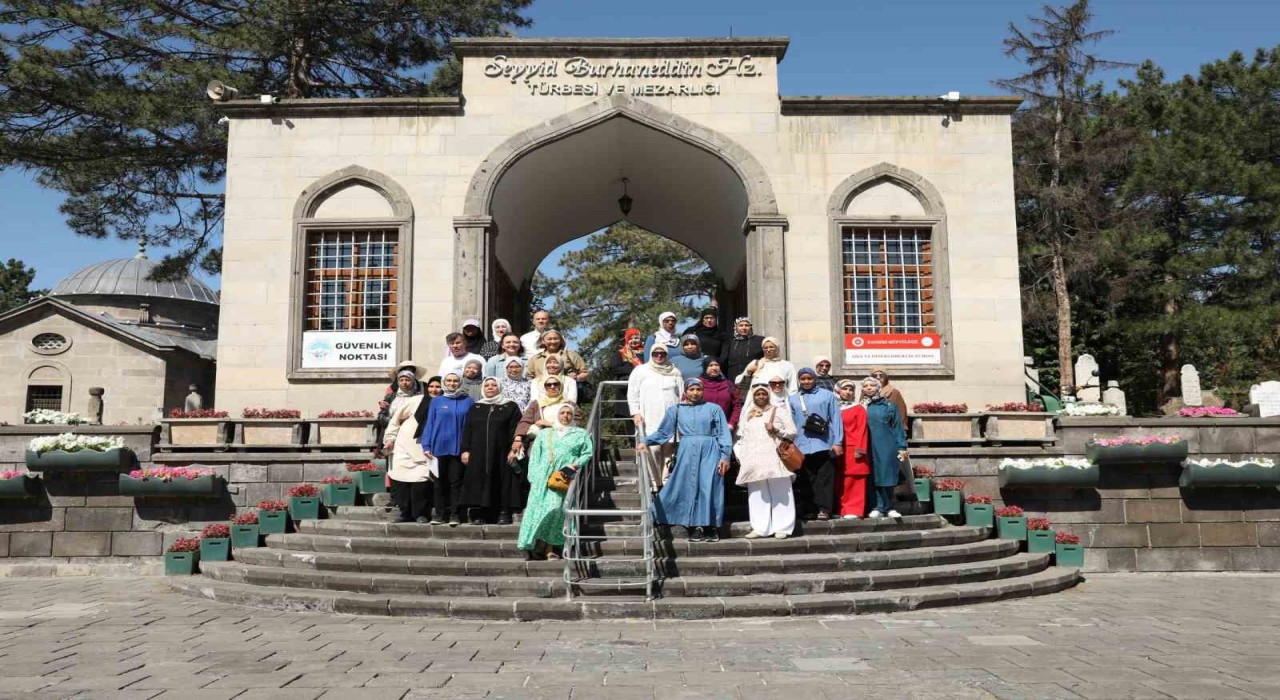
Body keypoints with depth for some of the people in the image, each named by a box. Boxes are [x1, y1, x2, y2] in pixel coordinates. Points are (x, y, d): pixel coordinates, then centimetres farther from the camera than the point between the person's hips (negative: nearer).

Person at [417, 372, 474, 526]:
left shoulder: (468, 401, 4)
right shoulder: (436, 401, 6)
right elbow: (429, 424, 5)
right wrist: (426, 446, -3)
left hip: (458, 448, -1)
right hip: (439, 447, 1)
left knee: (455, 481, 1)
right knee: (440, 482, 8)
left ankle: (455, 514, 6)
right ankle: (439, 513, 15)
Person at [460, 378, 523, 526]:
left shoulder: (510, 406, 7)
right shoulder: (475, 407, 16)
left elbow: (515, 430, -2)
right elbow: (467, 430, 12)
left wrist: (514, 449, -12)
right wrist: (465, 450, 0)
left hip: (501, 453, -3)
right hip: (478, 453, 3)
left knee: (502, 482, -4)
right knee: (478, 482, -2)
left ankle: (504, 513, -2)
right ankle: (478, 514, 0)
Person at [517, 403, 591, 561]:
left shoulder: (580, 434, 17)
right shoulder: (545, 433, 21)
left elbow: (587, 453, 9)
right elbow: (534, 456, 14)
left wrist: (576, 464, -10)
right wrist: (533, 478, 2)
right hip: (543, 478, 2)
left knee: (556, 509, -13)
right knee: (539, 508, -10)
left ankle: (551, 548, -11)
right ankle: (534, 546, -9)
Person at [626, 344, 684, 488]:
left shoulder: (675, 372, 16)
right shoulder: (641, 370, 9)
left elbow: (682, 395, 17)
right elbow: (632, 393, 6)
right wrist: (635, 413, -4)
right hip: (649, 420, -2)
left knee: (669, 451, -1)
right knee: (653, 450, -12)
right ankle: (655, 484, -7)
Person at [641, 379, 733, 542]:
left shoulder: (714, 409, 10)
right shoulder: (676, 410, 13)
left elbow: (723, 434, 5)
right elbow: (663, 432, 11)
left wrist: (725, 456, -5)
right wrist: (646, 441, -2)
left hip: (709, 452, -1)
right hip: (687, 453, 1)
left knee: (709, 488, -6)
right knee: (688, 488, -2)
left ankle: (710, 527, 1)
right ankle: (694, 527, 3)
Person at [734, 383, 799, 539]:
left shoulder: (779, 412, 8)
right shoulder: (746, 414, 20)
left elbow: (793, 432, 4)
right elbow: (741, 437, 22)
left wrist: (776, 430, -10)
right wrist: (740, 456, 11)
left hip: (774, 459, -3)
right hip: (753, 461, 3)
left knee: (779, 493, -5)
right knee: (757, 495, 1)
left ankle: (782, 528, -2)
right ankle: (759, 528, 3)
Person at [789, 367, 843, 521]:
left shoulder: (827, 395, 6)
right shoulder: (793, 399, 14)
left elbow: (835, 419, 1)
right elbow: (791, 423, 13)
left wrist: (838, 442, -5)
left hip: (824, 445, -2)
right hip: (802, 446, 2)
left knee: (824, 478, -2)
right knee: (805, 479, 4)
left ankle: (824, 509, 3)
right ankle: (807, 509, 10)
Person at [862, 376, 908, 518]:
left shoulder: (888, 405, 5)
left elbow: (897, 427, 5)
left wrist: (902, 447, -1)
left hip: (887, 446, -1)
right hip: (870, 448, 1)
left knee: (888, 476, -1)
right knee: (876, 478, 0)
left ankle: (888, 508, 9)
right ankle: (880, 507, 5)